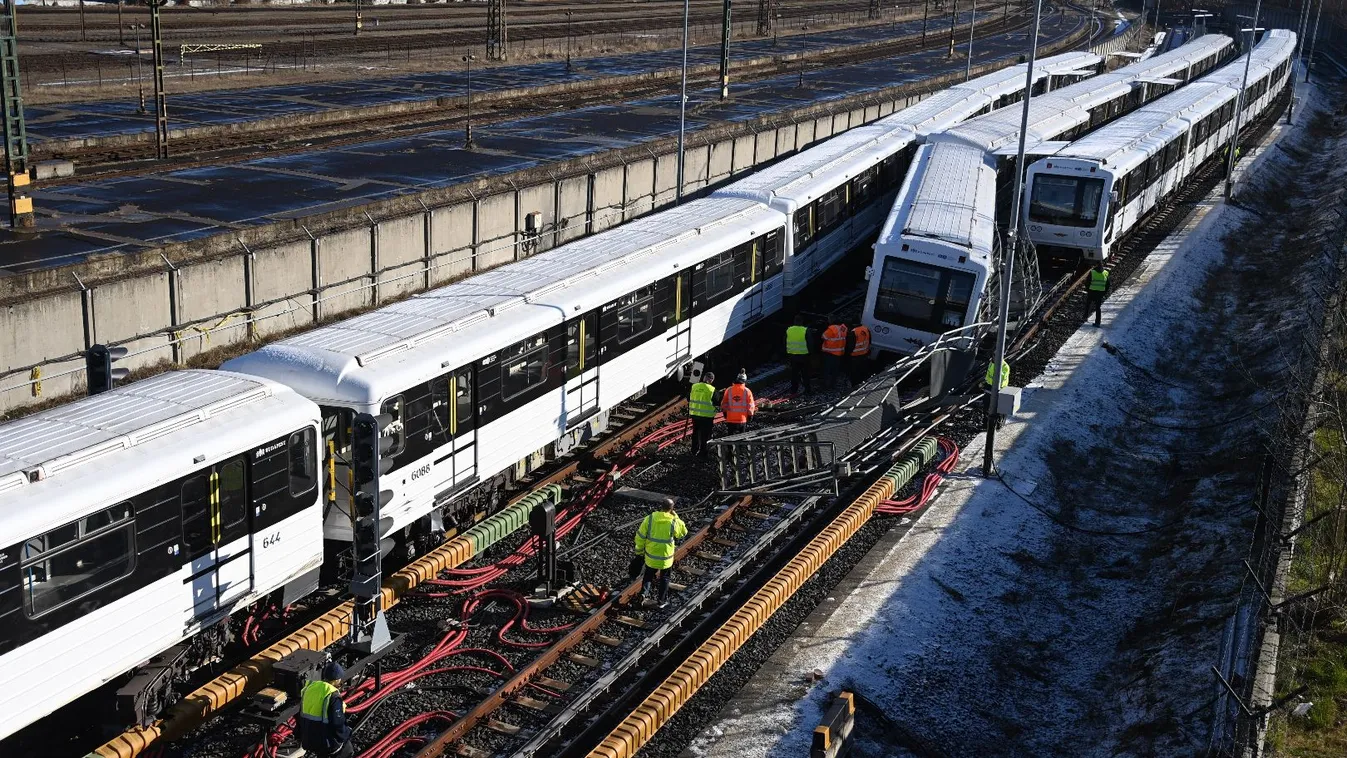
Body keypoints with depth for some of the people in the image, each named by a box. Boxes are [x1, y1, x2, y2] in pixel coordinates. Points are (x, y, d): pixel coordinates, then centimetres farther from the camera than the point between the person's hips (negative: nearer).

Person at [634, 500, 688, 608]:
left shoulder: (649, 519, -14)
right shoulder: (674, 522, -19)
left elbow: (640, 537, -8)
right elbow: (683, 532, 2)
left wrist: (639, 550, 8)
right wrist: (676, 517, -2)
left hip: (650, 556, 1)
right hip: (665, 557, -1)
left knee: (648, 575, 24)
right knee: (664, 578, 19)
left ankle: (644, 592, 8)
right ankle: (662, 601, 28)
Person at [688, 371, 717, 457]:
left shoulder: (694, 386, 0)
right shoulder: (712, 390, -12)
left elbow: (688, 399, 9)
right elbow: (716, 403, -9)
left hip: (694, 414, 4)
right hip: (707, 415, -4)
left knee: (695, 433, 19)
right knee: (704, 435, 5)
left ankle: (695, 451, 28)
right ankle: (702, 453, 8)